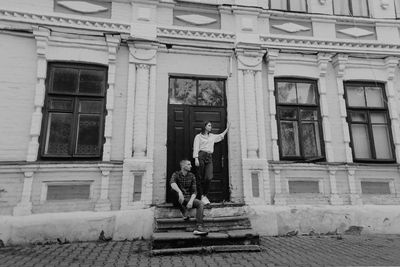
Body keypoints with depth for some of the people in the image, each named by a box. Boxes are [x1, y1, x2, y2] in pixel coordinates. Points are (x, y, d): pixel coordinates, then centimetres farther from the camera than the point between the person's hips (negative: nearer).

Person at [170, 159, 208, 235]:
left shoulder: (192, 176, 6)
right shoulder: (176, 174, -4)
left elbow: (194, 191, 0)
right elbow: (172, 183, -28)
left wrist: (191, 201, -19)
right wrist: (180, 192, -47)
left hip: (188, 198, 3)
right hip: (178, 200, -3)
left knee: (200, 204, -24)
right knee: (174, 190, -34)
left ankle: (199, 227, -35)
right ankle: (184, 212, -22)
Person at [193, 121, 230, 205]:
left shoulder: (212, 136, 23)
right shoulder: (198, 136, 9)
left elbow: (221, 136, 39)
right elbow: (196, 148, 0)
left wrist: (227, 128, 37)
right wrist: (196, 159, -11)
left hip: (209, 157, 4)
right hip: (201, 156, -4)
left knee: (209, 177, -12)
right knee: (201, 178, -4)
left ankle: (205, 195, 4)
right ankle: (202, 196, 4)